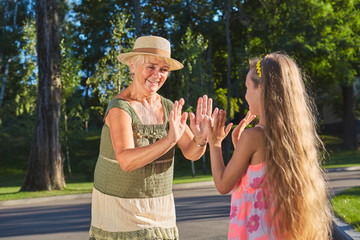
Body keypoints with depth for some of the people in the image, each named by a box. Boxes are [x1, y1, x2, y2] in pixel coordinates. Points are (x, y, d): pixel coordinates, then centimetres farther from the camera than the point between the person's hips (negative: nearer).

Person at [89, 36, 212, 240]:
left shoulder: (168, 107, 0)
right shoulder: (120, 108, -20)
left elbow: (192, 153, -5)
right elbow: (126, 162, -33)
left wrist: (200, 138, -28)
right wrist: (169, 140, -45)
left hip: (159, 206, 6)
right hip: (120, 205, -5)